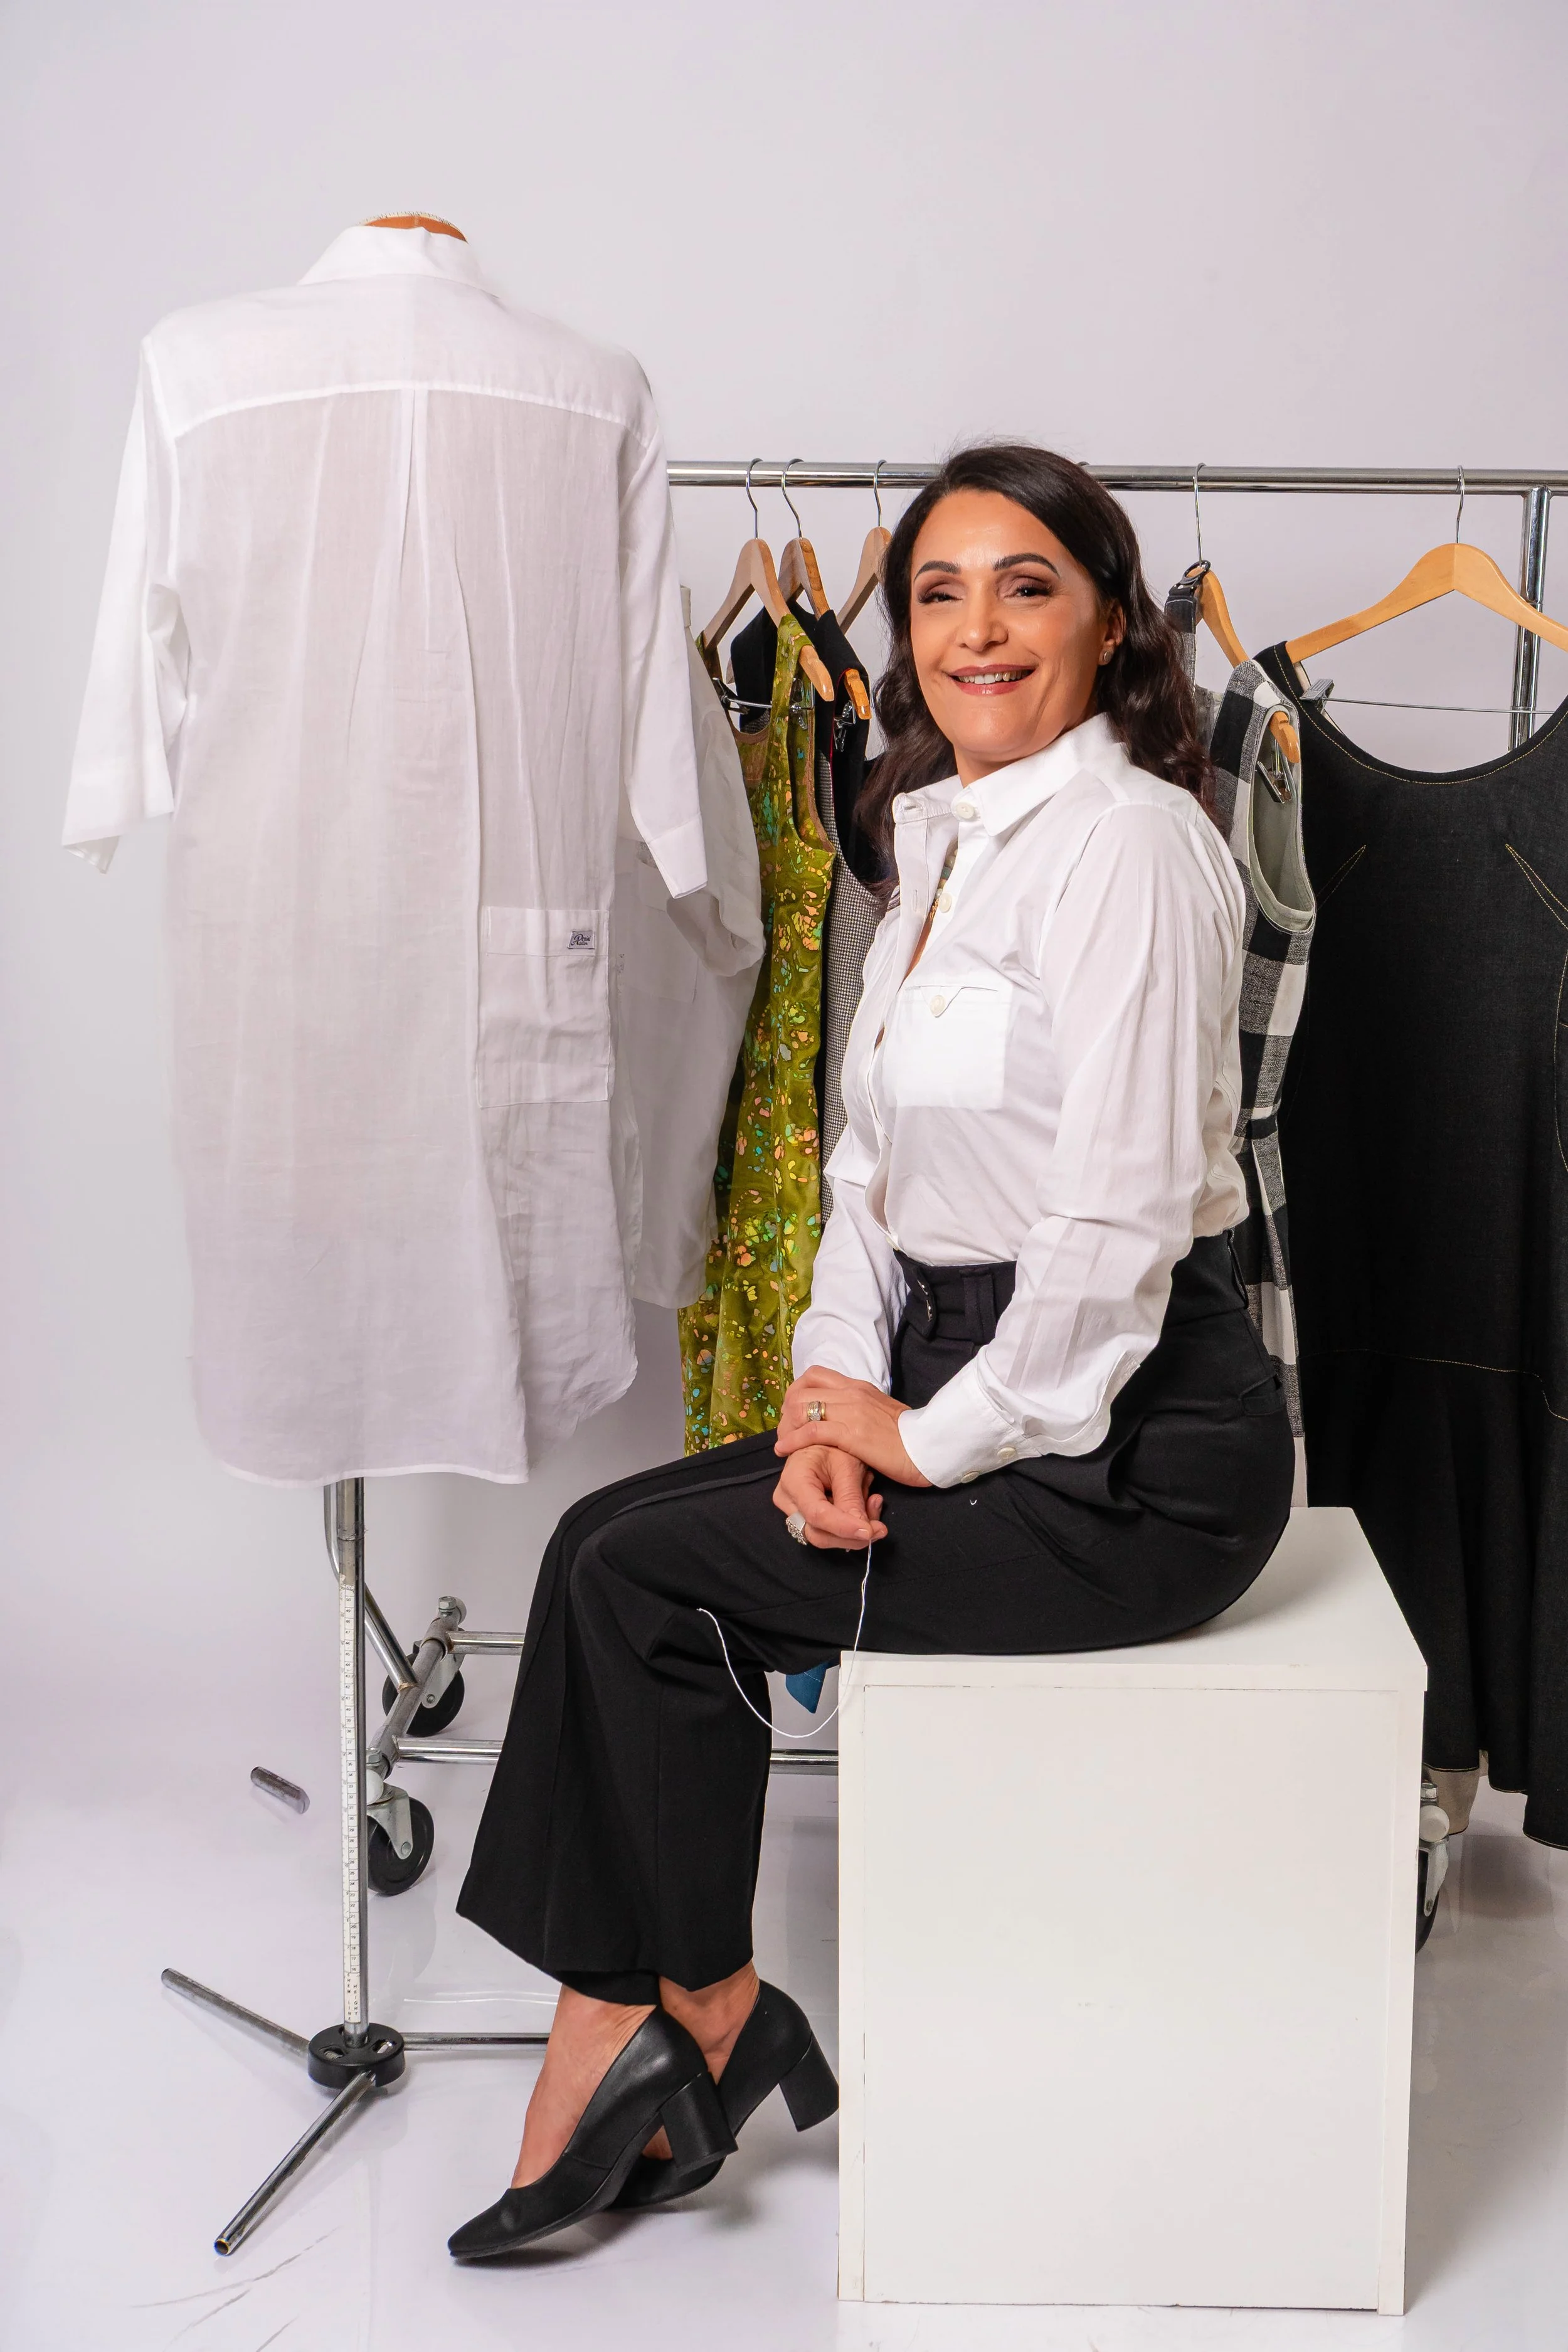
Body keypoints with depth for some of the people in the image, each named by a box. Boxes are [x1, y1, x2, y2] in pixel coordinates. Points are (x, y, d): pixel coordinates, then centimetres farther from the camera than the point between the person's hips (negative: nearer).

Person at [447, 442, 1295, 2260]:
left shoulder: (1123, 836, -16)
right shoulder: (940, 839, 13)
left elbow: (1118, 1219, -21)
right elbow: (877, 1159, 14)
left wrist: (936, 1436, -12)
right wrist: (835, 1390, 0)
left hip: (1133, 1448, -8)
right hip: (963, 1387, 8)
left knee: (639, 1575, -9)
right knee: (611, 1541, -3)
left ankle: (689, 2017, 13)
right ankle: (661, 2032, 4)